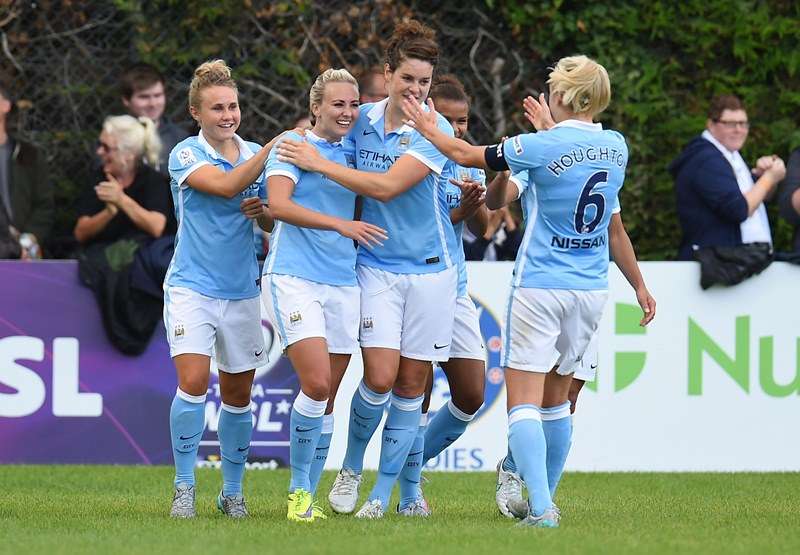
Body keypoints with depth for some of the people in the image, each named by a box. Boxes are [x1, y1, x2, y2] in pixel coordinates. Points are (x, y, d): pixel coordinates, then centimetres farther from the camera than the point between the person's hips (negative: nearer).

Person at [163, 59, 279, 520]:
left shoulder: (256, 154, 7)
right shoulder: (186, 155, -7)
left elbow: (274, 220, 14)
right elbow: (226, 186, -25)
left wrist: (263, 212, -10)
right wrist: (276, 146, -26)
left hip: (242, 290, 4)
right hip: (191, 287, -4)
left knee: (238, 394, 8)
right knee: (194, 382, -18)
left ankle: (233, 491, 21)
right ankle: (185, 487, -6)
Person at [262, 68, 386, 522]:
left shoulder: (353, 155, 14)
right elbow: (279, 203, -18)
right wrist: (340, 224, -27)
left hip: (344, 283, 6)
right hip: (294, 277, -6)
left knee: (327, 398, 5)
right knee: (316, 384, -17)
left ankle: (308, 496, 14)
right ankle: (299, 490, -4)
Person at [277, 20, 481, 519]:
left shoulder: (435, 131, -10)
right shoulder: (363, 120, 3)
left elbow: (387, 187, -19)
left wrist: (319, 163, -14)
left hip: (429, 268, -1)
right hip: (376, 266, 2)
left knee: (411, 385, 2)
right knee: (380, 377, -13)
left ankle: (384, 493, 12)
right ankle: (351, 468, 10)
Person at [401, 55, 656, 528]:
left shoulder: (544, 146, -13)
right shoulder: (616, 147, 3)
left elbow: (469, 155, -2)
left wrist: (429, 131, 15)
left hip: (540, 287, -6)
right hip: (592, 288, 6)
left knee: (523, 403, -5)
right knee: (555, 399, 19)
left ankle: (542, 508, -17)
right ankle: (542, 499, 26)